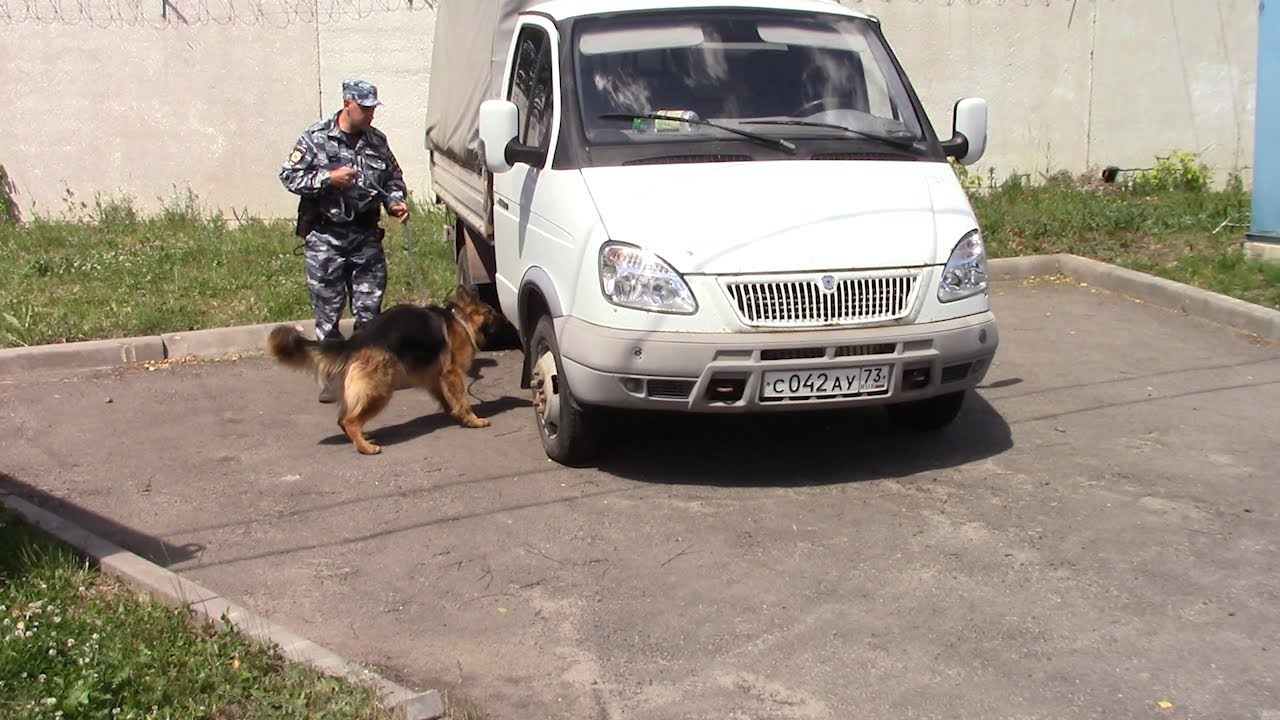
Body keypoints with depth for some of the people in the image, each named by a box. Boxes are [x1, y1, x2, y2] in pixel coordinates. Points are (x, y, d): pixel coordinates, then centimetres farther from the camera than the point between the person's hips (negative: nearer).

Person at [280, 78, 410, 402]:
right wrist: (328, 178, -15)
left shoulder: (377, 141, 9)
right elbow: (289, 176, -4)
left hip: (366, 236, 3)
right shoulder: (316, 138, -3)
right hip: (325, 237, -3)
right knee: (328, 309, 2)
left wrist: (396, 202, 1)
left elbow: (393, 178, 20)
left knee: (370, 307, 4)